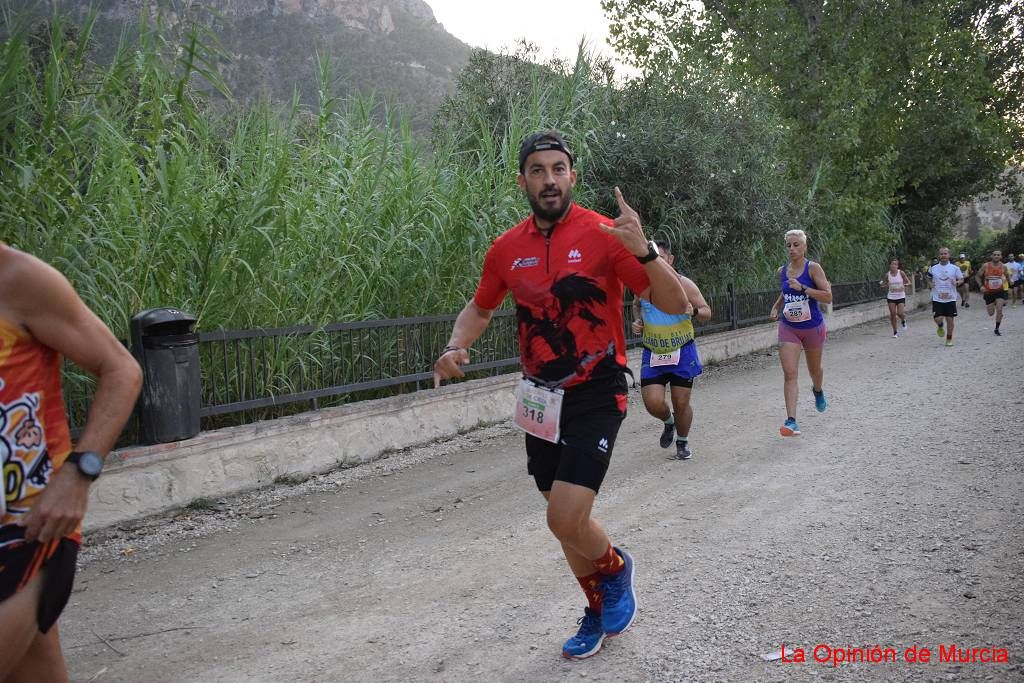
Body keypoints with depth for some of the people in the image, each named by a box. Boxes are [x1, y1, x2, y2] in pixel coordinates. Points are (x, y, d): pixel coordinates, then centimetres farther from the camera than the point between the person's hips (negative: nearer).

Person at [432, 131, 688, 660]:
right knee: (565, 517, 15)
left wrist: (643, 250, -33)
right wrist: (456, 348, -2)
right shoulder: (507, 248, 1)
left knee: (566, 519, -15)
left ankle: (615, 567, 21)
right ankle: (599, 611, 39)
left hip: (596, 396, -5)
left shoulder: (604, 234, -12)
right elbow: (480, 308, 18)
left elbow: (674, 305, -15)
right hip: (541, 399, 5)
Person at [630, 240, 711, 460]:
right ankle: (668, 422, 28)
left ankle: (682, 442, 31)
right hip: (652, 354, 2)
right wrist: (638, 321, 0)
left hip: (682, 353, -2)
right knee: (653, 403, -9)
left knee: (681, 404, 2)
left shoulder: (684, 284, -10)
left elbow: (707, 312, -3)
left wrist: (694, 310, -25)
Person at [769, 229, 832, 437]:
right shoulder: (782, 272, 2)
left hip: (813, 327, -2)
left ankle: (818, 390, 56)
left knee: (814, 369, 20)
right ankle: (791, 421, -15)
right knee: (789, 373, -11)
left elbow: (828, 297, -19)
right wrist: (776, 305, 4)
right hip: (788, 328, 2)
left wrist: (802, 288, -28)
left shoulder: (813, 268, -12)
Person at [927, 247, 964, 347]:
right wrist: (931, 284, -3)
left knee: (949, 319, 2)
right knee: (938, 319, -9)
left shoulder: (954, 268, -1)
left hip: (950, 298, 0)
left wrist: (957, 283, -15)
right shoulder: (933, 268, 2)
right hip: (937, 298, 0)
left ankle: (949, 339, 19)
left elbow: (961, 279, 7)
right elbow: (929, 278, 18)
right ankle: (940, 326, 29)